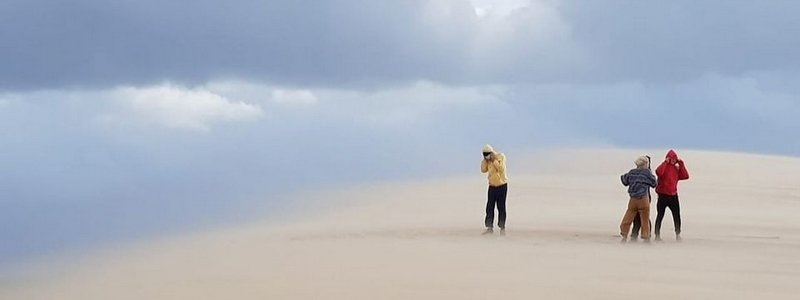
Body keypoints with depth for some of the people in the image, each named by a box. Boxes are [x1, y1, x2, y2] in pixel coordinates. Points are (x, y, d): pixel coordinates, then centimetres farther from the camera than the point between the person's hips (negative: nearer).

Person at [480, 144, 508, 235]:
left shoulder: (501, 157, -10)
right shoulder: (488, 159, 6)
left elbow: (501, 169, -22)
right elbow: (483, 170, 0)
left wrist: (494, 160, -23)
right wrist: (484, 160, -7)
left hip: (501, 186, -5)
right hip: (492, 186, 5)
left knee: (501, 207, -3)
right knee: (489, 207, 0)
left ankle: (502, 227, 4)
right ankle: (489, 227, 1)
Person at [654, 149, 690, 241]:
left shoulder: (677, 168, 11)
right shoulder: (664, 167, -6)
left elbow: (685, 176, 0)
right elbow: (658, 172, -29)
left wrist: (681, 164, -4)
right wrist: (666, 162, -24)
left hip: (673, 196, 5)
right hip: (663, 195, -5)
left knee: (677, 216, 2)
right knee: (660, 215, 1)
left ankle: (678, 234, 11)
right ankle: (657, 235, 6)